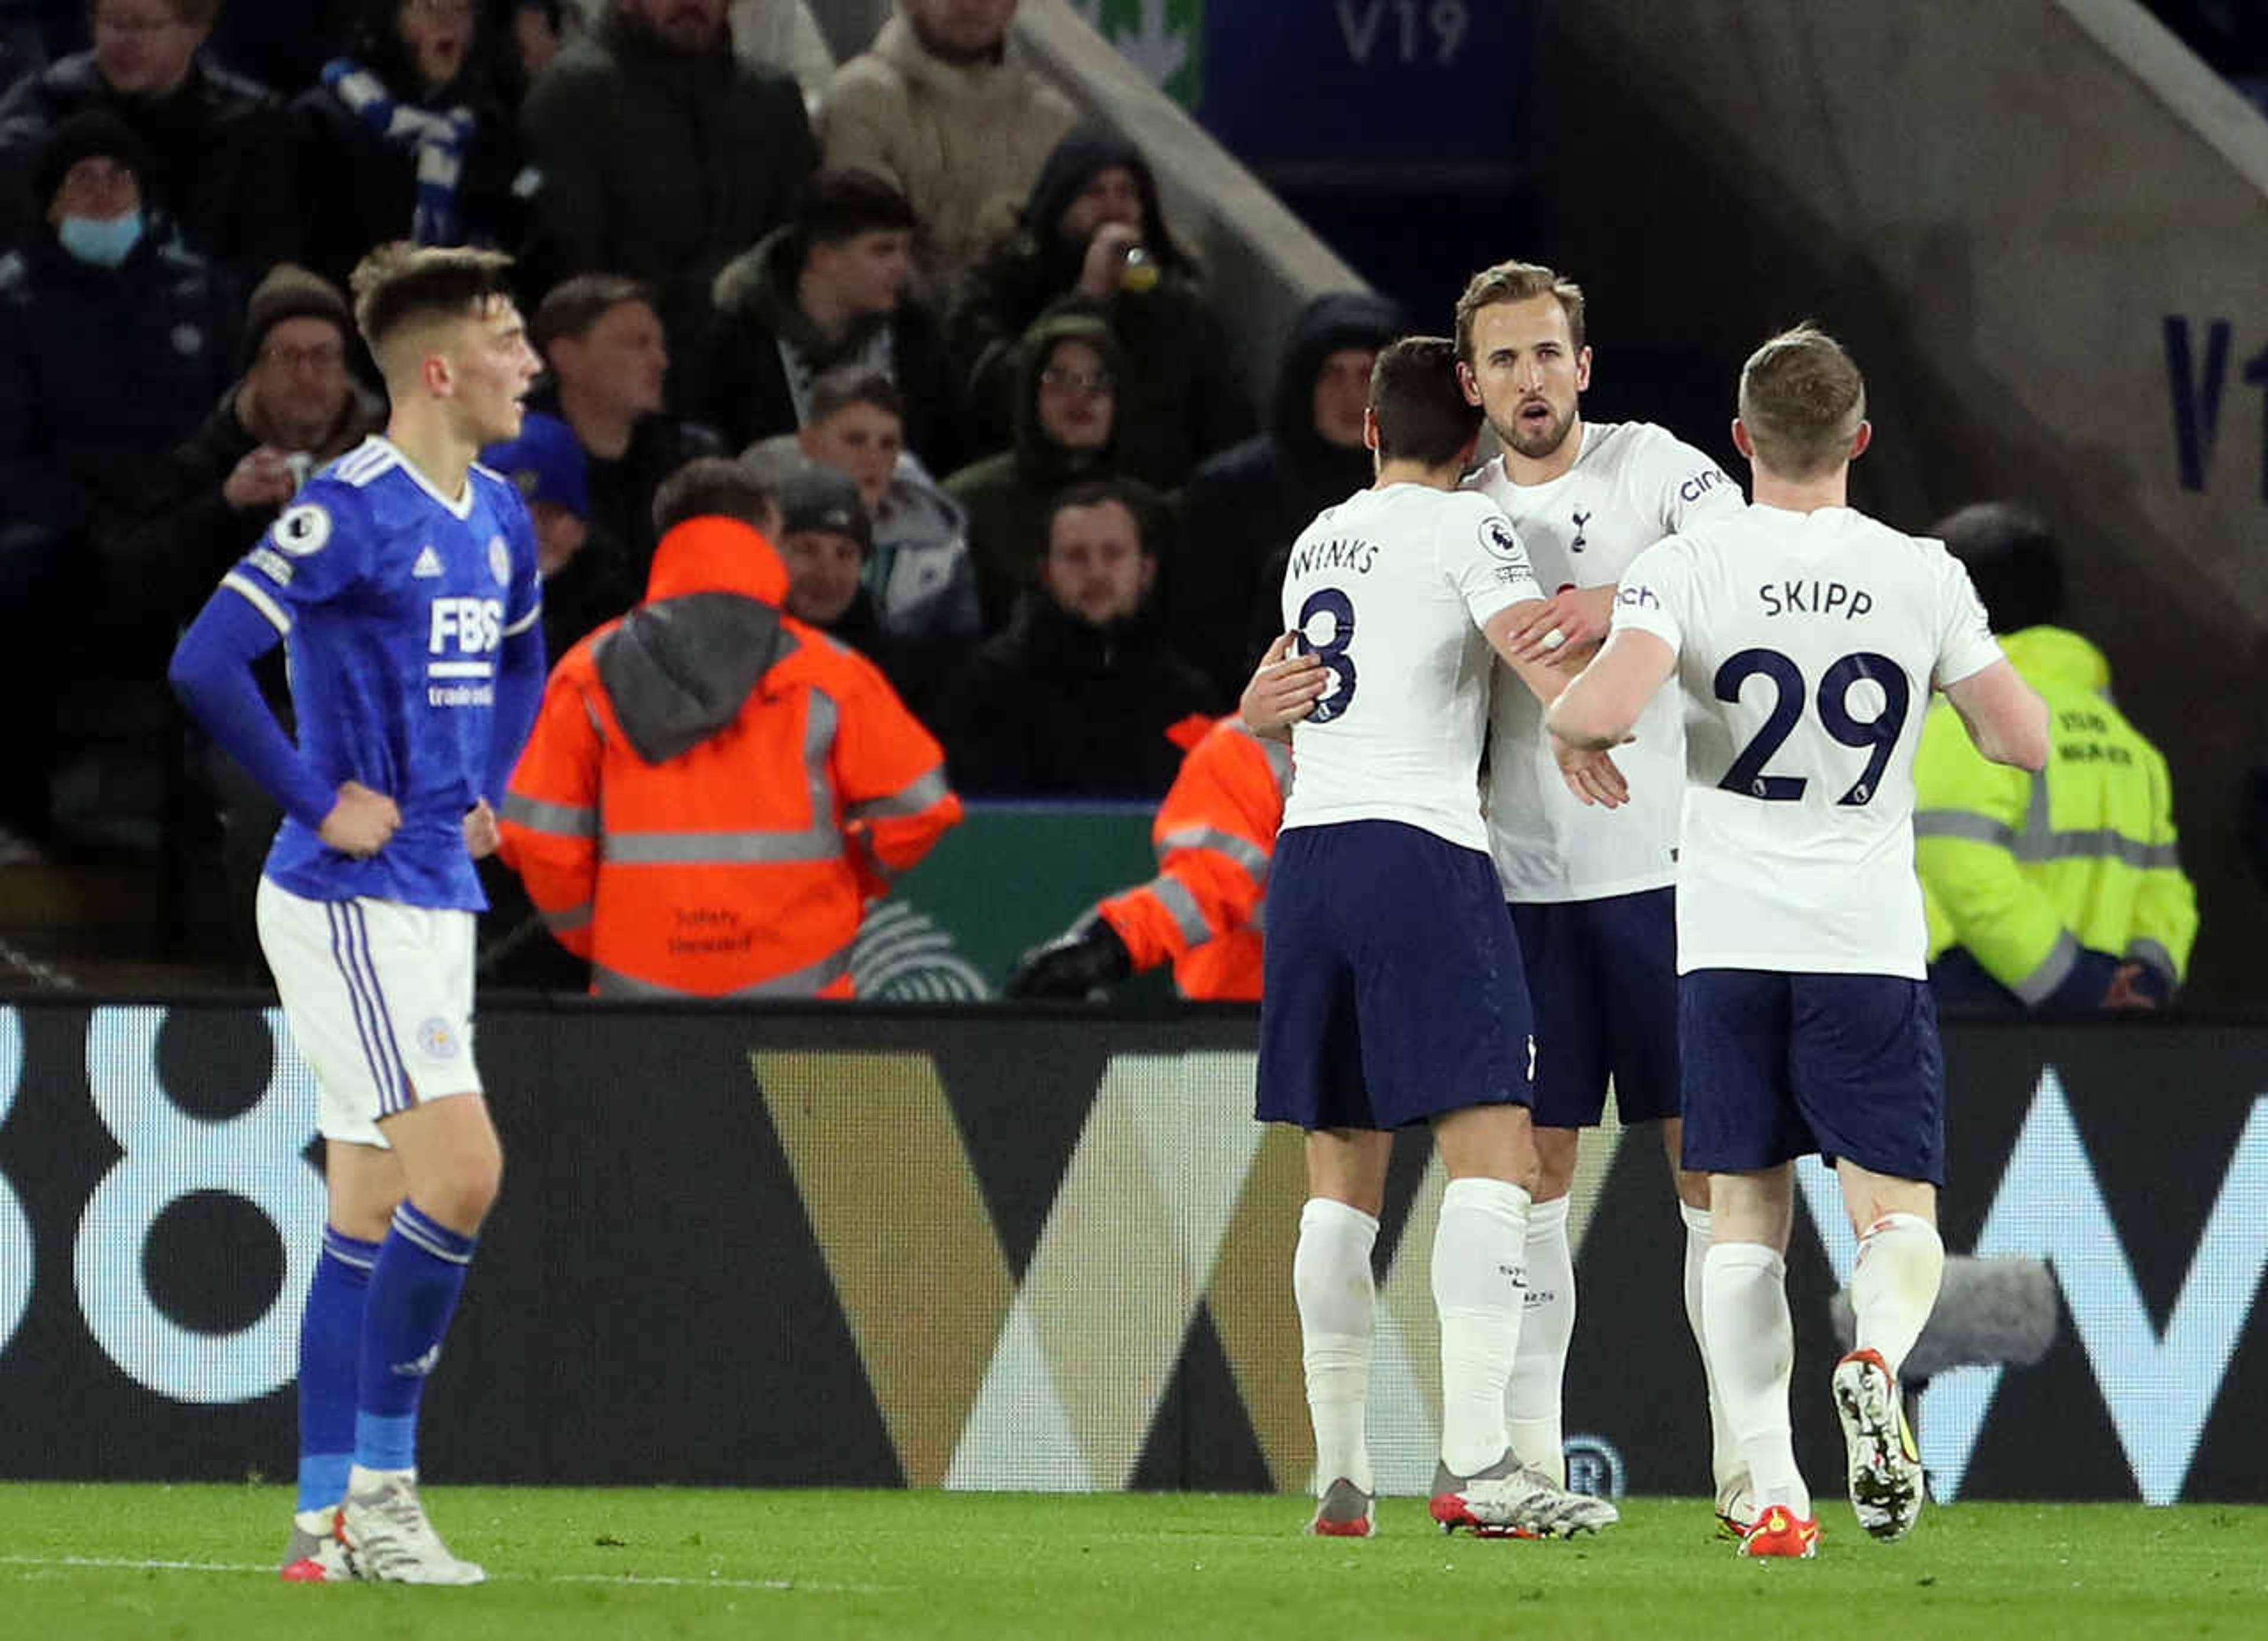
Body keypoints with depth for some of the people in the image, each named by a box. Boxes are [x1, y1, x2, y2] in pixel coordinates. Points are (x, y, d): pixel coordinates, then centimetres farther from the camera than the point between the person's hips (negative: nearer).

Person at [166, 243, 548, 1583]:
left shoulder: (497, 518, 11)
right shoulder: (353, 512, -16)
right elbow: (207, 662, -24)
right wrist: (319, 804, -18)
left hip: (436, 901, 9)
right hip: (351, 904, -9)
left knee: (372, 1216, 9)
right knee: (462, 1170, -16)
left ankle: (326, 1520, 12)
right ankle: (379, 1485, -7)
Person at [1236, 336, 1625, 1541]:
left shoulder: (1317, 543, 20)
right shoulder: (1465, 528, -1)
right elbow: (1531, 638, -20)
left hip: (1308, 854, 7)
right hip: (1419, 850, -7)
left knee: (1342, 1172, 10)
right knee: (1490, 1157, -10)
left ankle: (1339, 1473, 8)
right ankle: (1474, 1463, -23)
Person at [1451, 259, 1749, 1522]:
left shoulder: (1653, 467, -1)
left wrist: (1618, 605, -31)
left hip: (1666, 865, -3)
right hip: (1522, 883, 3)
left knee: (1711, 1160, -2)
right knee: (1533, 1169, 3)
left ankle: (1745, 1460, 1)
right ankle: (1528, 1461, 7)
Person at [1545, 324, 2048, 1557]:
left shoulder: (1688, 566, -5)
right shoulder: (1922, 578, -1)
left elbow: (1605, 706, -21)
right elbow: (2024, 740, 5)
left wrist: (1564, 718, 2)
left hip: (1729, 942, 0)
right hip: (1870, 942, 0)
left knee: (1745, 1216, 8)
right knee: (1896, 1214, 4)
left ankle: (1773, 1490, -4)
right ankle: (1874, 1362, -29)